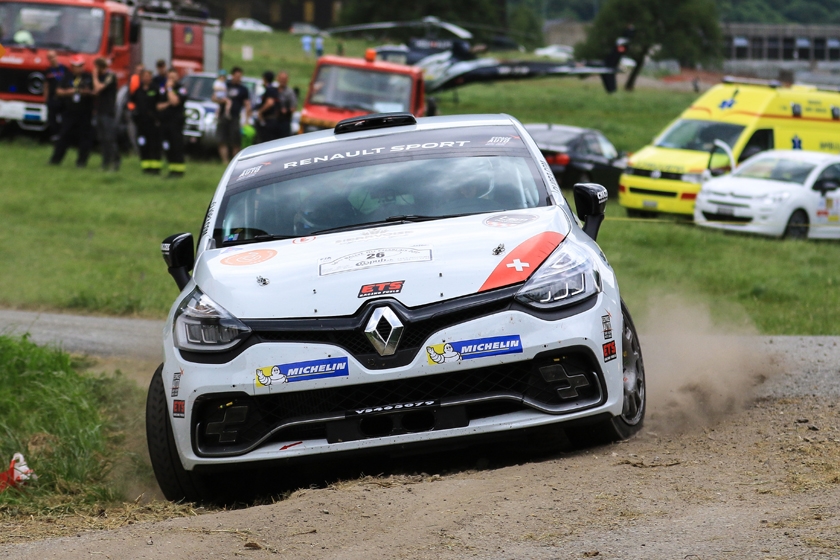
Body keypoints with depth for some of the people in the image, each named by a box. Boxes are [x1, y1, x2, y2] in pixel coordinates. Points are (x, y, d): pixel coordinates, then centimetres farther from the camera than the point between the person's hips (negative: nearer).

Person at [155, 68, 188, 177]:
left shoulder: (181, 88, -3)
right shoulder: (162, 89, 13)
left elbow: (175, 101, -18)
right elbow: (158, 106, 11)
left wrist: (170, 88, -11)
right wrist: (167, 104, -7)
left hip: (176, 121, -6)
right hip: (164, 121, 6)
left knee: (177, 146, -6)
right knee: (167, 147, 6)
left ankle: (179, 169, -3)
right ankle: (172, 169, 13)